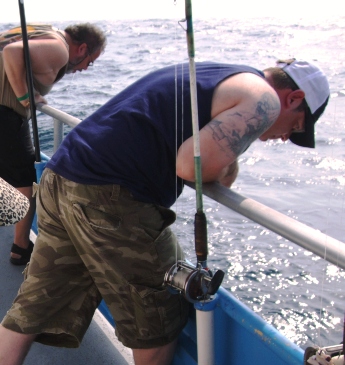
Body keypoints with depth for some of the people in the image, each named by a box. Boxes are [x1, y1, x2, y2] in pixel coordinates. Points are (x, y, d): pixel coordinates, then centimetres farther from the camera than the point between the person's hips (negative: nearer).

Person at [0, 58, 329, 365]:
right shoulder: (263, 99, -2)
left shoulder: (210, 74, 24)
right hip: (108, 201, -9)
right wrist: (225, 167, 4)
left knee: (34, 308, 17)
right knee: (159, 316, 13)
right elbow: (192, 165, -17)